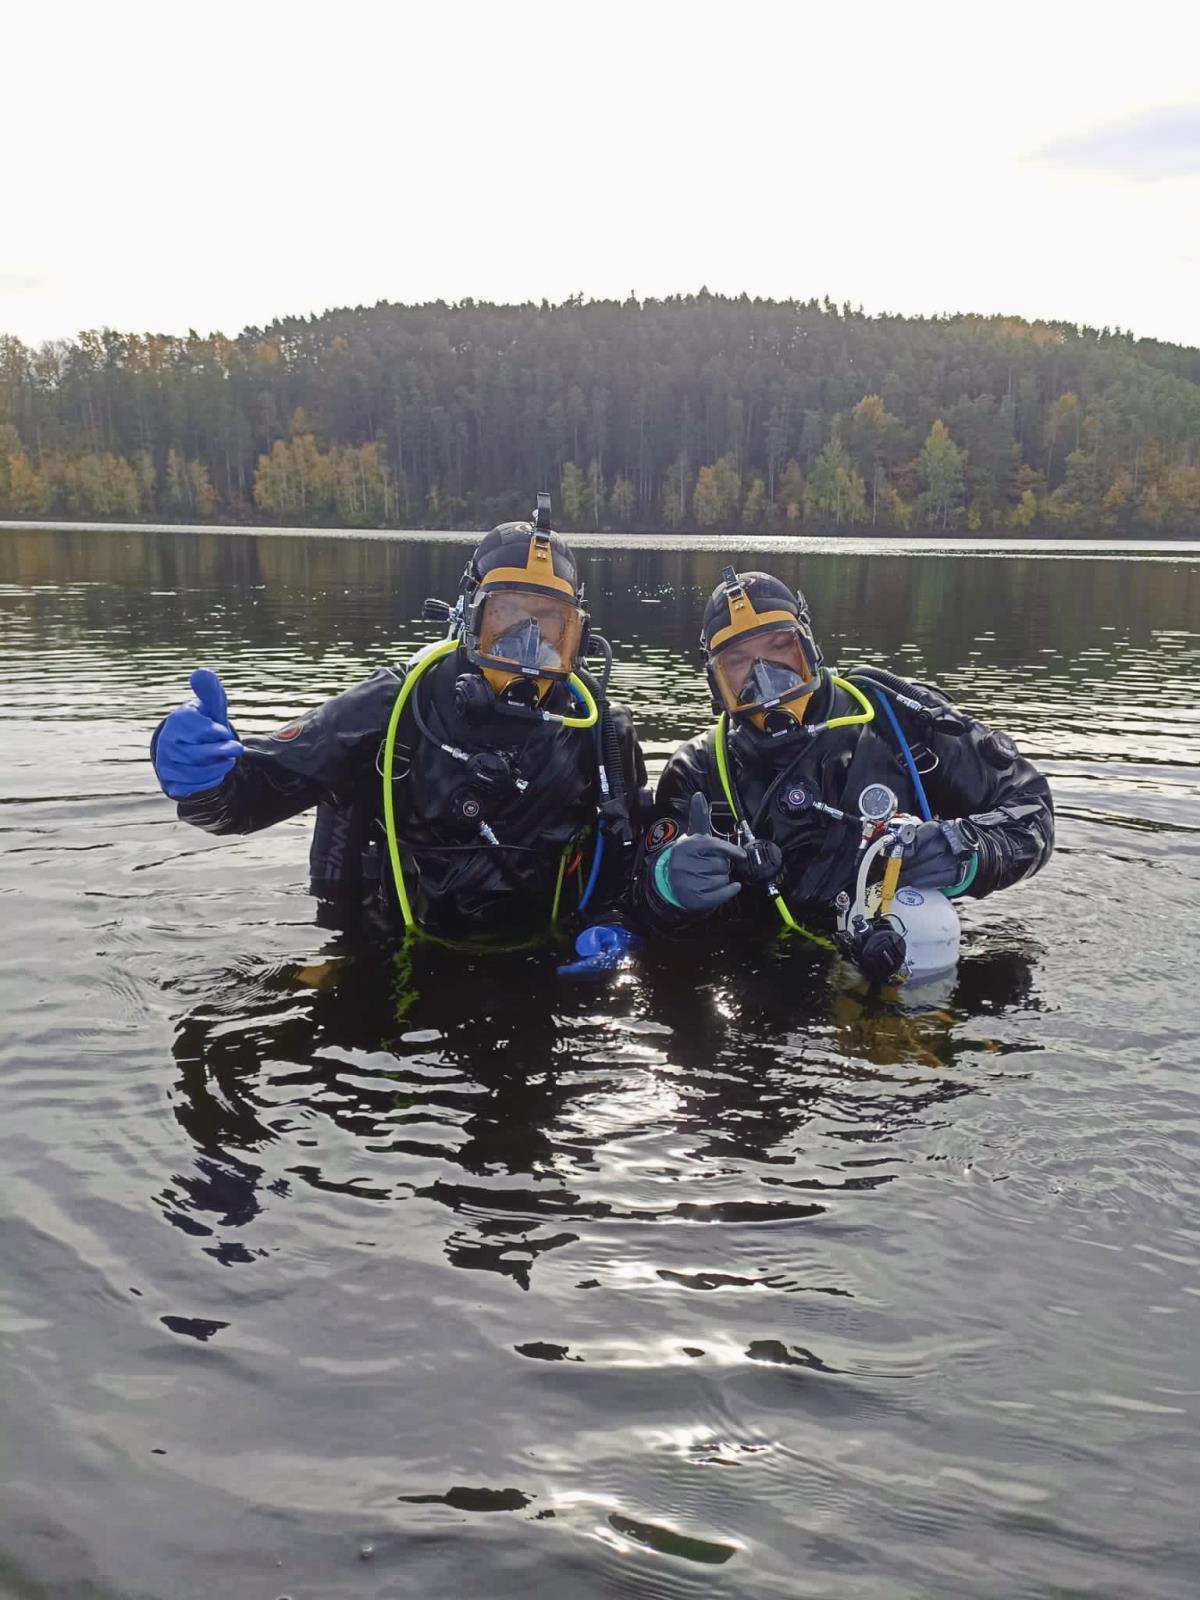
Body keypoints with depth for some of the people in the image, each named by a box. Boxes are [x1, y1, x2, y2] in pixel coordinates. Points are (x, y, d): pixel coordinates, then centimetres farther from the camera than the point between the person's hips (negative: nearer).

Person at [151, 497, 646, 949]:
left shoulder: (597, 725, -1)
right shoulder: (402, 703, -9)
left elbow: (623, 840, 15)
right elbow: (273, 778, -11)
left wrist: (607, 924, 2)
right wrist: (207, 775, -32)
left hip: (530, 965, 1)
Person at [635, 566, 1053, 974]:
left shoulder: (894, 720, -4)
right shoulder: (699, 769, 0)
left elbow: (1026, 802, 3)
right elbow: (649, 905, -3)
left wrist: (968, 854, -19)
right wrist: (670, 883, -28)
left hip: (916, 973, 0)